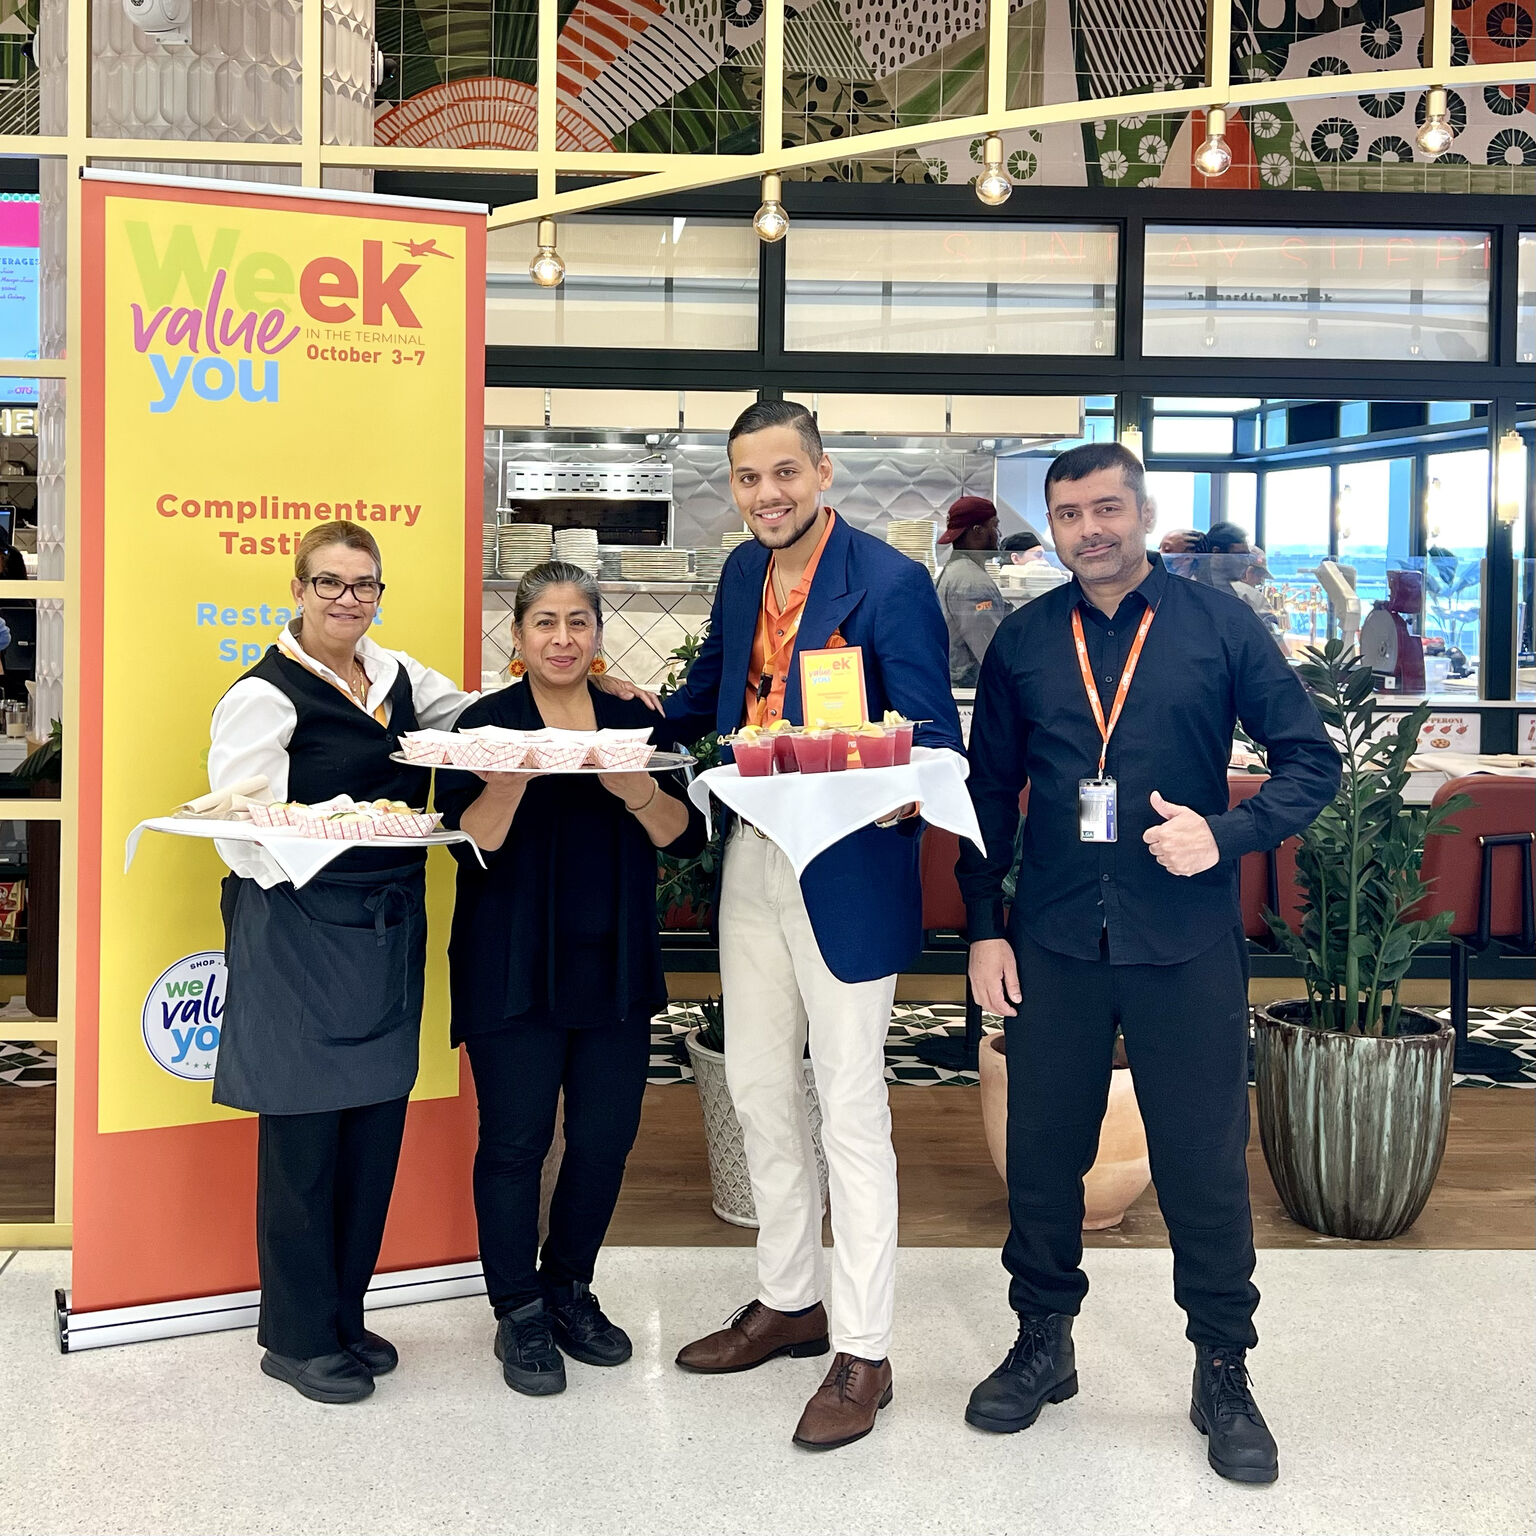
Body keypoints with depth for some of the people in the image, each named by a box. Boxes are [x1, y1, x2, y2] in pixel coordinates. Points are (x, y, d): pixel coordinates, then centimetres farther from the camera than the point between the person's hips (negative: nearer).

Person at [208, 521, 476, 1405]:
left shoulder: (398, 677, 12)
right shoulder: (265, 696, -7)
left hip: (389, 932, 7)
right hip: (301, 930, -6)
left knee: (377, 1124, 10)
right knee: (305, 1131, 0)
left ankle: (344, 1313, 26)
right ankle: (299, 1336, 16)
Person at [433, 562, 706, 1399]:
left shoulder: (635, 721, 8)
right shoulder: (486, 722, -1)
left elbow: (684, 836, 1)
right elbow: (469, 843, -11)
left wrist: (636, 791, -18)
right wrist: (512, 779, -28)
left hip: (613, 966, 3)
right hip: (514, 972, -3)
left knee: (606, 1135, 7)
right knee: (516, 1138, 1)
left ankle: (569, 1289, 28)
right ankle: (519, 1314, 18)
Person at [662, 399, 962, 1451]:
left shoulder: (890, 583, -14)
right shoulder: (744, 574, 8)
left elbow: (935, 736, -16)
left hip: (846, 870, -8)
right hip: (752, 861, 8)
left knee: (851, 1113, 0)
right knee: (760, 1090, 17)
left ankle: (862, 1354, 13)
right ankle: (789, 1301, 35)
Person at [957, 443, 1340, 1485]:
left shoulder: (1219, 625, -1)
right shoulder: (1024, 642, 6)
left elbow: (1312, 760, 0)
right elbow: (990, 792, 11)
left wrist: (1226, 834, -16)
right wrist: (986, 927, 5)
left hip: (1187, 941, -2)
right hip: (1054, 941, 2)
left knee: (1205, 1162, 4)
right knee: (1043, 1152, 10)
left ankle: (1224, 1371, 22)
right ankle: (1044, 1342, 30)